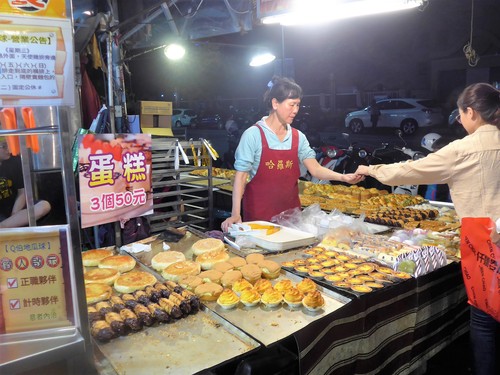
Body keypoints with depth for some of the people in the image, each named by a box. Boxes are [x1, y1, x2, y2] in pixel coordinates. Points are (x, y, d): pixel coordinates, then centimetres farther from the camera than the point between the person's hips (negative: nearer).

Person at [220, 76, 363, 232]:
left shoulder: (298, 137, 5)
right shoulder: (253, 134, -9)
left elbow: (315, 169, -3)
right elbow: (241, 175, -10)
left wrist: (343, 177, -21)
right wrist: (236, 214, -19)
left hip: (291, 211, 4)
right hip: (259, 214, -4)